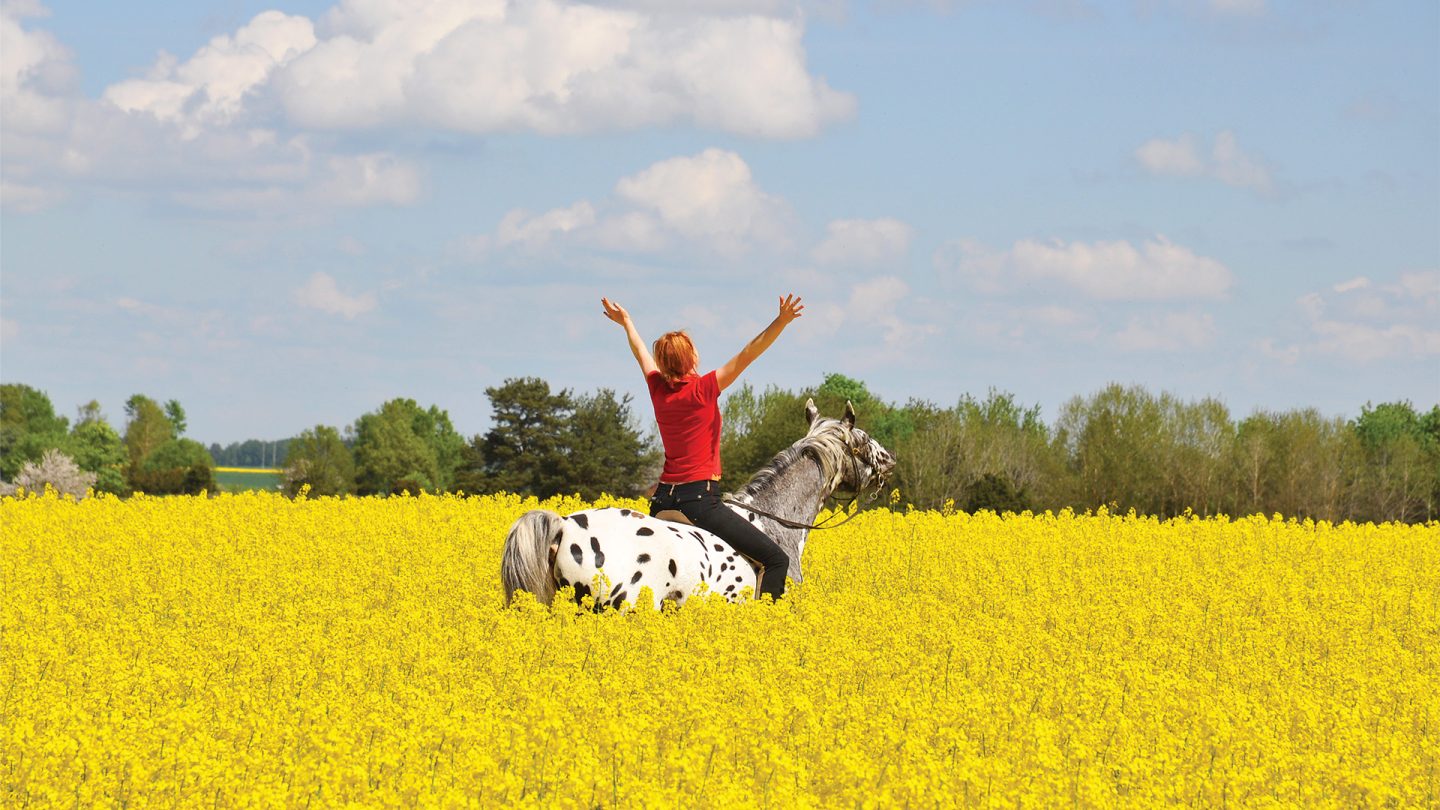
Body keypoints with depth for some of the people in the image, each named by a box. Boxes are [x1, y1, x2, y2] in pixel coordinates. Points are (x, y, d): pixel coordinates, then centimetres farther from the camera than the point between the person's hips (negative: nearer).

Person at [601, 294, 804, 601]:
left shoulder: (658, 389, 8)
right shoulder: (703, 390, -9)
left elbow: (642, 355, 27)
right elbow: (746, 357, -17)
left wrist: (626, 322, 45)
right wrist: (781, 322, -22)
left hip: (663, 501, 7)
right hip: (699, 500, -7)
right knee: (776, 559, -8)